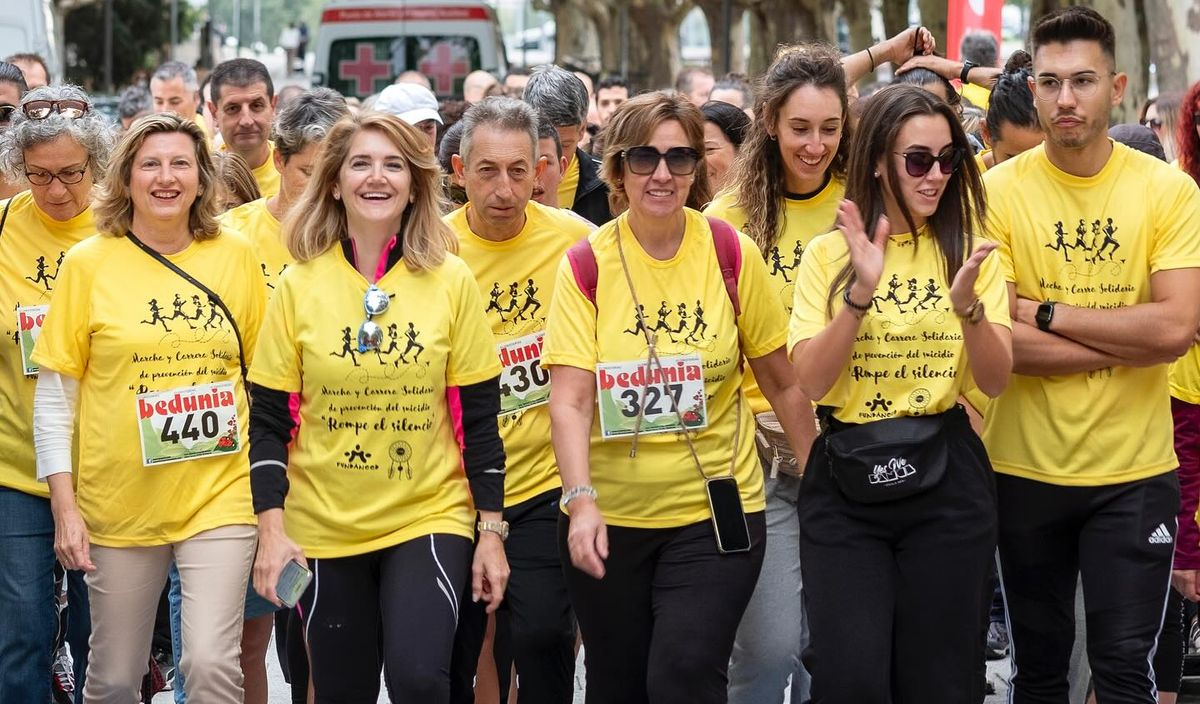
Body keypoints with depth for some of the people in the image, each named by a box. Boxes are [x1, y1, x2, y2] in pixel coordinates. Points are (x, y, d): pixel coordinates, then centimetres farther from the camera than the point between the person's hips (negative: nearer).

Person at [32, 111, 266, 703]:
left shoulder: (235, 257, 3)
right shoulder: (89, 264, -2)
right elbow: (54, 398, 0)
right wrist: (65, 508, -5)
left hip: (219, 494, 0)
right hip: (119, 504, 0)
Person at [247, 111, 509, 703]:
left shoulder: (451, 281, -1)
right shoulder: (299, 286, -1)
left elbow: (479, 417, 1)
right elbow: (269, 421, 1)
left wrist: (491, 531, -2)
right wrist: (271, 528, -9)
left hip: (430, 517, -1)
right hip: (324, 529, 1)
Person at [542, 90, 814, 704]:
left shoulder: (731, 254, -4)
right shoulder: (586, 266, -5)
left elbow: (782, 381, 4)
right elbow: (569, 399, -12)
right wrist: (581, 501, -25)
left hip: (715, 514, -1)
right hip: (608, 519, 1)